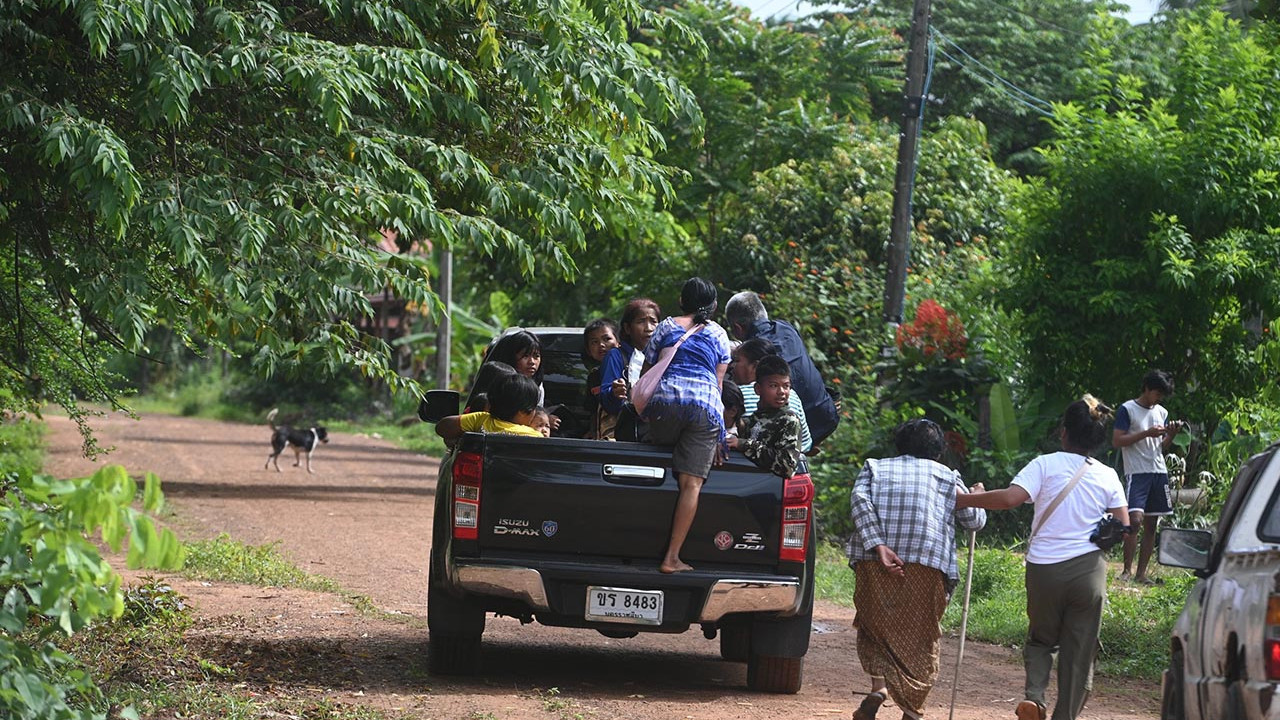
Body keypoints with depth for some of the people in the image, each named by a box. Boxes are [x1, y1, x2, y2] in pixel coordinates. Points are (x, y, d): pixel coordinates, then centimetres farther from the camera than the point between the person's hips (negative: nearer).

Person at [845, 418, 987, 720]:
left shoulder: (875, 468, 16)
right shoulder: (948, 477, 16)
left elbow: (860, 500, -4)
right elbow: (975, 520, 17)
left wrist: (879, 546, -12)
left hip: (875, 565, 1)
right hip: (927, 568, -1)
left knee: (875, 627, 17)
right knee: (921, 639, 10)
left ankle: (878, 685, -7)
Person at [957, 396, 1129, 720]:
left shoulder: (1046, 465, -5)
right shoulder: (1108, 476, 3)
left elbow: (1010, 498, -19)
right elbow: (1123, 527, 3)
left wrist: (964, 499, -10)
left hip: (1044, 568, -1)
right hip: (1088, 570, 1)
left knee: (1040, 640, 19)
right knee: (1079, 653, 10)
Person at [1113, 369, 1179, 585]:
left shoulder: (1162, 413, 17)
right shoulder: (1127, 410, -2)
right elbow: (1117, 440, -9)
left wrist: (1171, 434, 0)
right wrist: (1146, 433, -15)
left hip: (1159, 472, 7)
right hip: (1136, 473, -7)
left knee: (1151, 525, 4)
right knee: (1135, 519, -17)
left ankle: (1141, 573, 7)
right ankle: (1127, 570, -10)